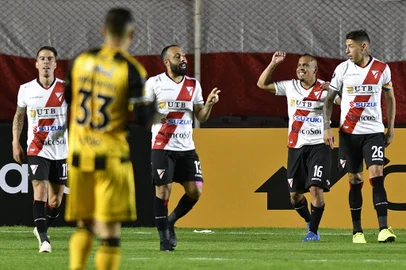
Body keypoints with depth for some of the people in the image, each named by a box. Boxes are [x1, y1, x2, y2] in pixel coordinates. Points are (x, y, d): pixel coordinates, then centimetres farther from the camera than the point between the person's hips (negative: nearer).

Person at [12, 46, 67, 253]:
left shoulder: (66, 89, -1)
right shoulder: (26, 90, 0)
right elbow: (19, 116, 14)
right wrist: (15, 143, 9)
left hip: (60, 149, 1)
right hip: (36, 150, -1)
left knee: (56, 200, 6)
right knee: (40, 191, -18)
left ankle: (41, 229, 31)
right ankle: (43, 239, -18)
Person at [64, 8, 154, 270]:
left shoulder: (80, 61, 3)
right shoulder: (132, 70, -11)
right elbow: (142, 119, -13)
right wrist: (152, 104, 7)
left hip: (79, 153, 4)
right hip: (111, 157, -4)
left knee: (84, 225, 17)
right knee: (110, 229, 0)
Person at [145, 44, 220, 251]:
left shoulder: (193, 85, 11)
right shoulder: (154, 83, -2)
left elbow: (201, 117, 12)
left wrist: (209, 104, -6)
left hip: (187, 148, 4)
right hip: (162, 147, -4)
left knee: (195, 191, -1)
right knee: (163, 190, -5)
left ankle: (170, 221, 22)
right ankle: (164, 237, 5)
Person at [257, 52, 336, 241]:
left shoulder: (325, 89, -7)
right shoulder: (290, 87, 6)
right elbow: (262, 84, 13)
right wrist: (273, 64, 1)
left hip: (318, 146, -5)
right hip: (296, 147, 5)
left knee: (315, 188, -16)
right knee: (294, 193, 8)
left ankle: (314, 231, -6)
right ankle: (310, 222, 33)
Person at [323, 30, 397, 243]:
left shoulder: (382, 69, 1)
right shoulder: (342, 69, 0)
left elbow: (390, 99, 13)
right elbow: (329, 100, 4)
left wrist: (391, 129, 10)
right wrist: (327, 128, -6)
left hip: (374, 132, -1)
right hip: (349, 133, 1)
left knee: (377, 176, -14)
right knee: (355, 181, 3)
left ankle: (384, 229, -19)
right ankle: (357, 231, 12)